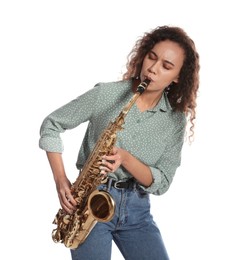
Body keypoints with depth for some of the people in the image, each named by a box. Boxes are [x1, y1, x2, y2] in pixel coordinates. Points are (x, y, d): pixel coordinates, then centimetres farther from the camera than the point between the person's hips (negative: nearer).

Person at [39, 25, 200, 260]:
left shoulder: (176, 119, 0)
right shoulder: (105, 94, -6)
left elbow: (161, 183, -2)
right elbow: (52, 124, 1)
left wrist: (125, 158, -20)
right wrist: (60, 180, -9)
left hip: (137, 208, 2)